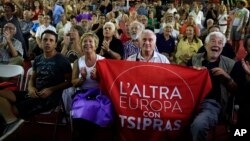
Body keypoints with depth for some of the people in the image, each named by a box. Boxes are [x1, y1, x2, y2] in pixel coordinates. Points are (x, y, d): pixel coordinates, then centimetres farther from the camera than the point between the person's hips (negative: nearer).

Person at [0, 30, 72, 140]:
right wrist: (30, 88, -5)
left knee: (12, 110, -19)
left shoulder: (62, 60, -4)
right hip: (35, 94, 7)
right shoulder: (38, 59, 16)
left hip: (51, 97, -7)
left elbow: (70, 81, -5)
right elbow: (32, 78, 20)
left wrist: (51, 90, -17)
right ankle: (12, 120, -28)